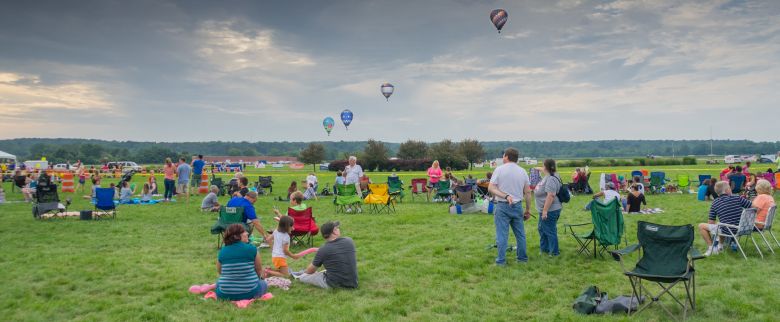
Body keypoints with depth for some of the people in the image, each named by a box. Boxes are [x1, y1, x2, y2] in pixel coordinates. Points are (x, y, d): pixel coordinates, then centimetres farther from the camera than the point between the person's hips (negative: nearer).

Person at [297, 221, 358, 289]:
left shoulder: (322, 250, -12)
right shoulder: (349, 241, -3)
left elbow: (310, 271, 3)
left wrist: (304, 272, 27)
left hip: (333, 285, -4)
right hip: (352, 284, 4)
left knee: (303, 276, 6)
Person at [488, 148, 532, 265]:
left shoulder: (499, 169, -5)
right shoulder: (523, 171, 4)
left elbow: (491, 188, -13)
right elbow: (528, 192, 4)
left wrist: (505, 196, -15)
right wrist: (528, 210, 9)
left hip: (502, 206, -3)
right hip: (517, 206, 4)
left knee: (502, 234, 0)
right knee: (520, 234, 14)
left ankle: (501, 260, 2)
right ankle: (522, 257, 24)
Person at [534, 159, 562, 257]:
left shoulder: (551, 179, -24)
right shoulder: (548, 176, 6)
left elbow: (551, 196, -30)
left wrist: (545, 210, -29)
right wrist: (539, 169, 48)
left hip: (550, 210, -11)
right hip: (544, 210, 11)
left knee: (550, 231, 1)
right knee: (542, 229, 22)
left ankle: (554, 252, 13)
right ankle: (544, 248, 35)